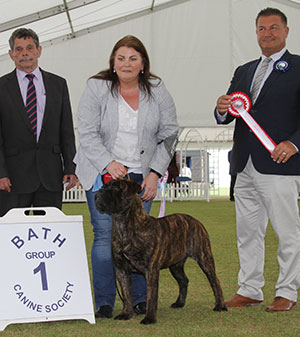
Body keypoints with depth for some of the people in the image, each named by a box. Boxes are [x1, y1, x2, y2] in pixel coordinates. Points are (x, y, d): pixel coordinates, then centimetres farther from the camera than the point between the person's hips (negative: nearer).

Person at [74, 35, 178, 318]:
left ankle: (140, 299, 11)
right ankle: (104, 302, 2)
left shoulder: (157, 91, 1)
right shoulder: (96, 88, -5)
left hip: (142, 175, 1)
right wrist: (109, 164, -19)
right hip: (103, 173, -1)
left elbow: (169, 134, 3)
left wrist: (154, 173, -5)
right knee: (105, 234, -5)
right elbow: (87, 134, -7)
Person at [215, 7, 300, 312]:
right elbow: (226, 116, 16)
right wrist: (222, 109, -7)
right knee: (247, 232, 11)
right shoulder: (244, 72, 18)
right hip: (245, 166, 6)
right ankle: (250, 290, 19)